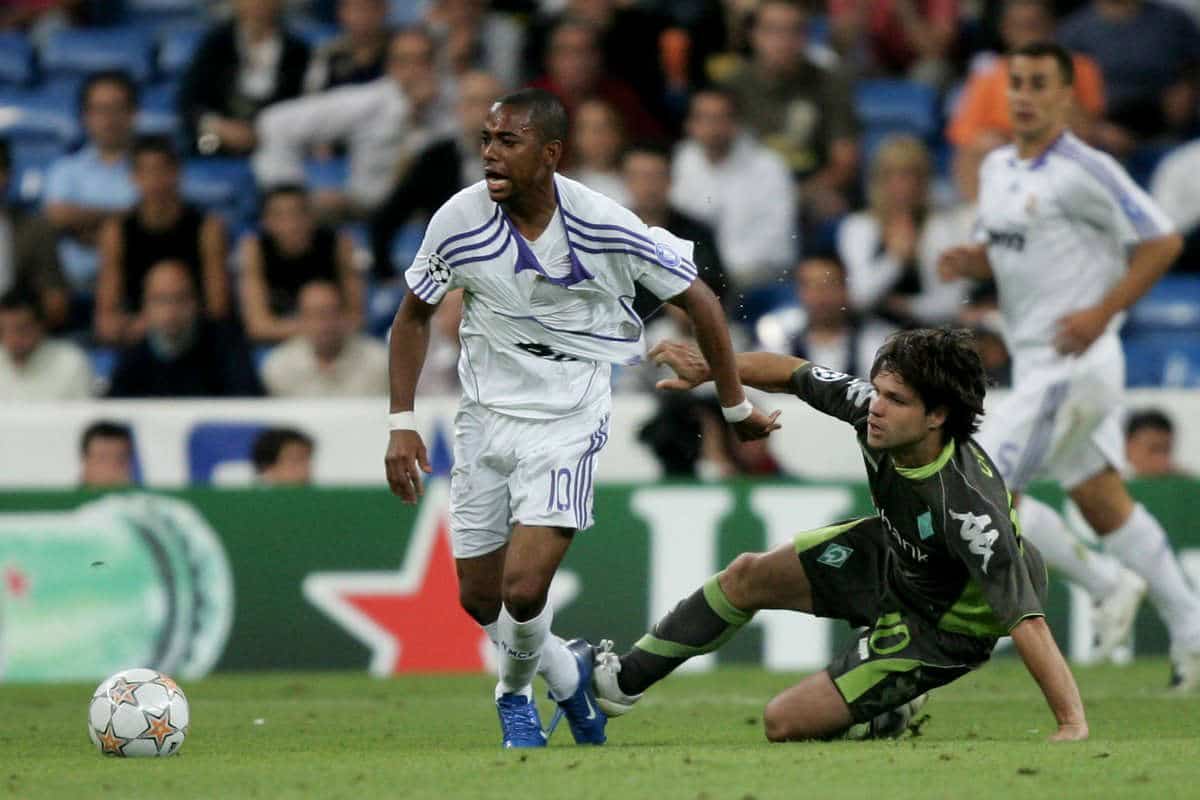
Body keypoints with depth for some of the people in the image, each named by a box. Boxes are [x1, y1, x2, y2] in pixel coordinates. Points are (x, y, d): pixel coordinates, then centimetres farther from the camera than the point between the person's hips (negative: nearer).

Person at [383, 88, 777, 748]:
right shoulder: (459, 221, -10)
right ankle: (568, 676, 35)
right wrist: (402, 423, 0)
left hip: (568, 421, -3)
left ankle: (515, 691, 15)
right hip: (484, 415, 3)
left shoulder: (604, 227, -17)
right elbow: (414, 315, 7)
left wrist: (735, 407, 5)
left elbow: (699, 302, -3)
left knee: (524, 589, -18)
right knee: (479, 598, 6)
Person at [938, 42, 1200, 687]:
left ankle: (1107, 584, 1)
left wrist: (1102, 312, -20)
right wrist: (970, 260, 1)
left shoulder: (1084, 171, -14)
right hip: (1034, 363, 9)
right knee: (1105, 505, 13)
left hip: (1073, 363, -9)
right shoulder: (996, 169, 11)